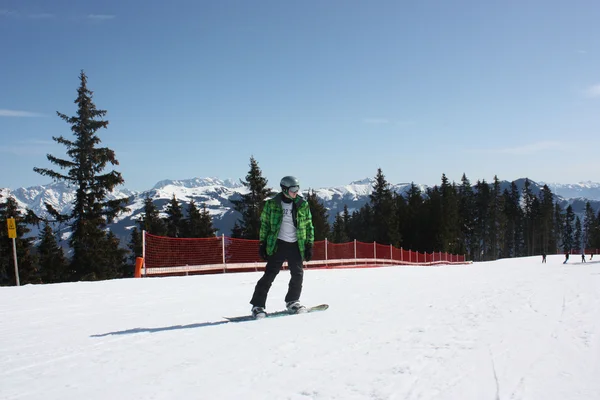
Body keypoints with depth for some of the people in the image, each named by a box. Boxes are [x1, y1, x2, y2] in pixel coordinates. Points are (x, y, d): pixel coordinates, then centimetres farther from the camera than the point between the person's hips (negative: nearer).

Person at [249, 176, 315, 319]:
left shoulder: (302, 205, 3)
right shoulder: (272, 204, -3)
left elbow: (309, 225, 8)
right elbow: (264, 224, 3)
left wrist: (309, 245, 4)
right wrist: (262, 244, -1)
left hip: (296, 245, 3)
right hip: (277, 244, -3)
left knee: (298, 274, 4)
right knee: (269, 275, -6)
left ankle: (292, 302, 24)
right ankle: (257, 305, 0)